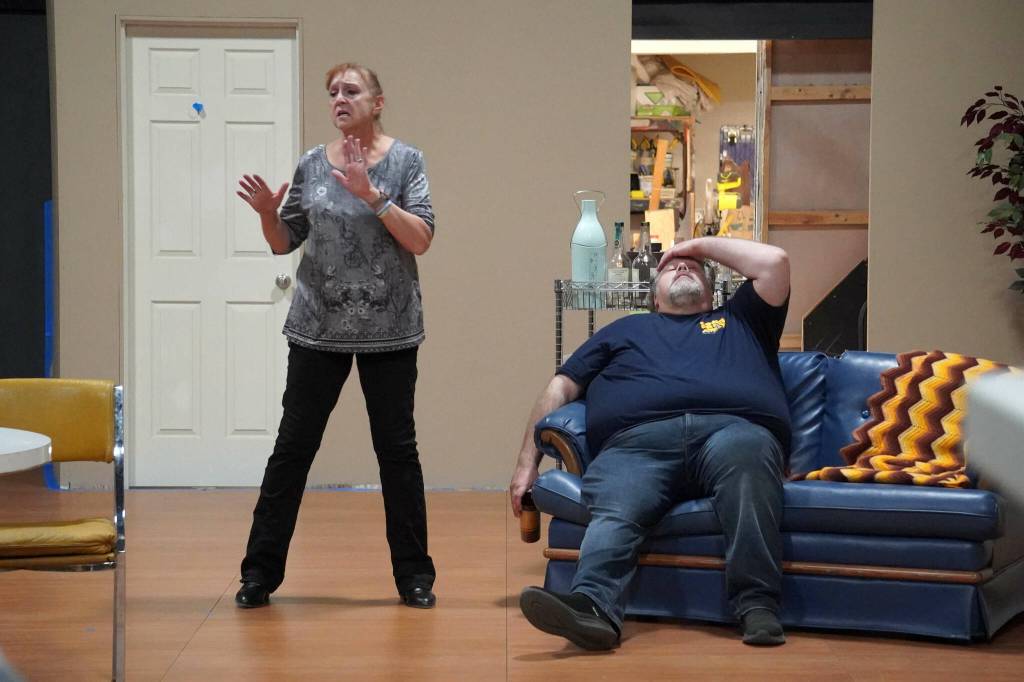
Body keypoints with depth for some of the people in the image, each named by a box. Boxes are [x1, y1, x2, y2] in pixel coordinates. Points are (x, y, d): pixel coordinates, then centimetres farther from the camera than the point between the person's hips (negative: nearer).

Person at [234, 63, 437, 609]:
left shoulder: (405, 161, -1)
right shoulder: (312, 165, 5)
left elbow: (421, 240, -11)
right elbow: (285, 243, 10)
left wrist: (373, 196, -22)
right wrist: (267, 213, -10)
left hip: (388, 331, -2)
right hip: (319, 328, 2)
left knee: (397, 449, 5)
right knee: (293, 446, 3)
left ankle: (413, 574, 15)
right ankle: (261, 571, 11)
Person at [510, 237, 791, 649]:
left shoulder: (738, 321, 39)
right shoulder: (625, 330, 40)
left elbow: (775, 262, 26)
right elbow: (561, 387, 33)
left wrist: (703, 244, 38)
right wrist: (527, 463, 19)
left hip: (730, 428, -1)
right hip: (637, 442, 1)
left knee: (744, 449, -39)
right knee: (614, 513, -33)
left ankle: (757, 605, -46)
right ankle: (591, 607, -60)